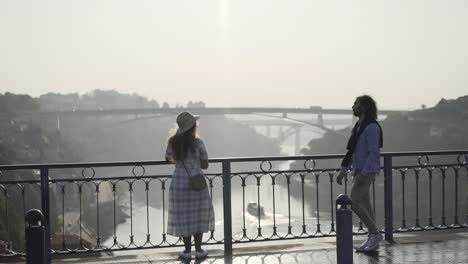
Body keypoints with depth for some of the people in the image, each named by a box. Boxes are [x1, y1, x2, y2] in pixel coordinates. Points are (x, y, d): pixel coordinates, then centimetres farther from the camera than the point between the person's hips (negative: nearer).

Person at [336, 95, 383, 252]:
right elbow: (352, 152, 20)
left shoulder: (371, 127, -15)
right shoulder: (359, 126, 15)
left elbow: (374, 153, -21)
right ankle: (372, 240, 13)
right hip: (359, 171, 9)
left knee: (354, 203, -13)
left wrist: (363, 174, -26)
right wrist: (343, 172, 18)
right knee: (364, 204, 9)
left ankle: (375, 234, -4)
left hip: (367, 171, -9)